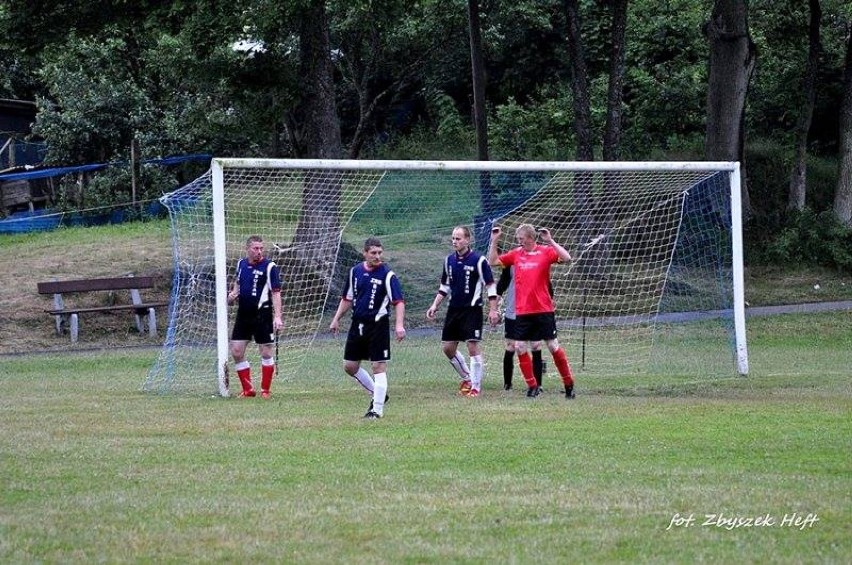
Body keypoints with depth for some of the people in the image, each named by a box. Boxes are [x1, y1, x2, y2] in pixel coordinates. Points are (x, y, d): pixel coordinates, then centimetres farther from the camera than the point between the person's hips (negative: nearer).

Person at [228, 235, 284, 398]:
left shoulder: (269, 267, -8)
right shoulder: (241, 264, 8)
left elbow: (276, 293, -10)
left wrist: (277, 317, -18)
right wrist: (232, 295, 5)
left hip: (262, 316, -5)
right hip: (243, 315, 5)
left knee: (266, 352, 0)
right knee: (236, 351, 1)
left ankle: (265, 390, 11)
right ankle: (247, 390, 11)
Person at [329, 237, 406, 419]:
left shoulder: (387, 275, -10)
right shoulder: (355, 271, 6)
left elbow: (399, 302, -17)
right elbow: (348, 298, 18)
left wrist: (399, 325, -29)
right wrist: (336, 319, 16)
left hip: (378, 325, -6)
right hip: (358, 324, 6)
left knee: (379, 367, -7)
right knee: (350, 366, 10)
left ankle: (377, 409, -2)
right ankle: (378, 394, 26)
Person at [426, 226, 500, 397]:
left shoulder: (478, 260, -11)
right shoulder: (449, 260, 8)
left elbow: (490, 286, -8)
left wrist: (493, 310, -12)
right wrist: (435, 305, 10)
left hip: (472, 309, -7)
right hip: (454, 309, 7)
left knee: (473, 347, -9)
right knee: (447, 347, 7)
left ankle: (475, 387, 0)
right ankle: (467, 378, 26)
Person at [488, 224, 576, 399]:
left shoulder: (545, 251, -3)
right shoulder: (516, 254, 7)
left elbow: (566, 258, -17)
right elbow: (493, 261, 10)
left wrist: (550, 241, -23)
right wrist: (494, 241, -1)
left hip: (544, 310, -4)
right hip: (522, 311, 4)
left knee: (553, 346, 0)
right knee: (519, 347, -1)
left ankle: (569, 384, 12)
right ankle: (532, 386, 9)